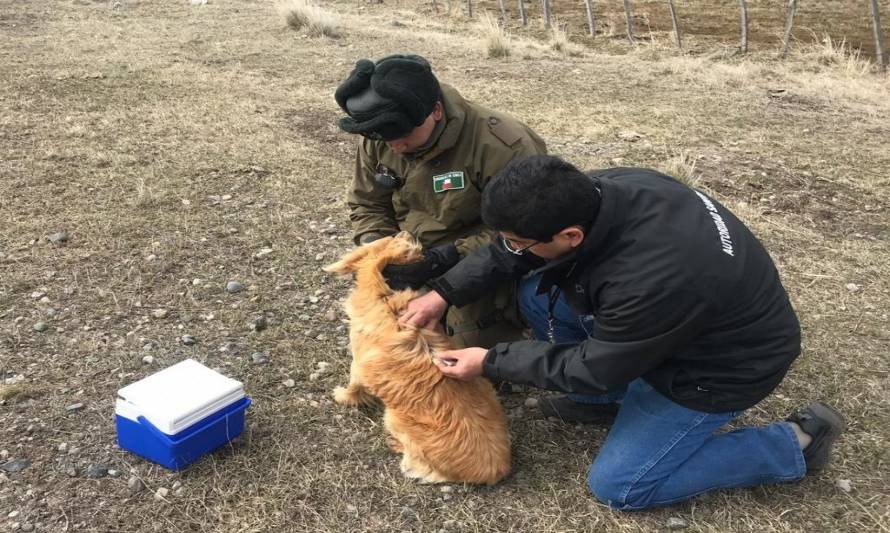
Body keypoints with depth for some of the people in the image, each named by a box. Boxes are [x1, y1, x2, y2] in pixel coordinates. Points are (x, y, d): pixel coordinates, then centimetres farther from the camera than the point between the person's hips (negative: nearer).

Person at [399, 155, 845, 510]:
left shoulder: (649, 283, -42)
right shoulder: (597, 192, -21)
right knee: (538, 298, -3)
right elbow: (508, 251, -3)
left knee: (616, 485, -3)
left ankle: (795, 443, 5)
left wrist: (489, 362, -15)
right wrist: (445, 292, -7)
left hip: (727, 360, -7)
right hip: (667, 322, 7)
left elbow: (594, 368, -23)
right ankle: (613, 394, 17)